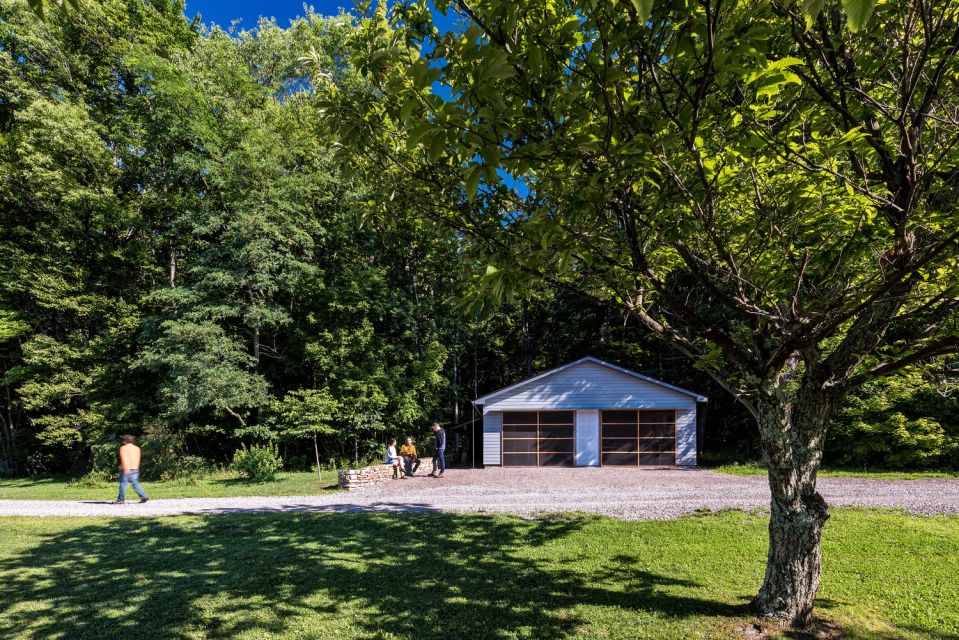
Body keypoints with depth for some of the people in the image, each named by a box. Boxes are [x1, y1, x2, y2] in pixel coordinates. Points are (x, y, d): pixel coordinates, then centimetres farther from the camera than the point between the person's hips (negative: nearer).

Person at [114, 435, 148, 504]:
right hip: (135, 469, 6)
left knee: (123, 484, 3)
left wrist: (126, 468, -24)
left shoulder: (123, 448, -5)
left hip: (126, 470, -6)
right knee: (135, 483, 7)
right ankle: (143, 496, -3)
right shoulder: (137, 448, 14)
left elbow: (124, 458, -16)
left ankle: (121, 499, 7)